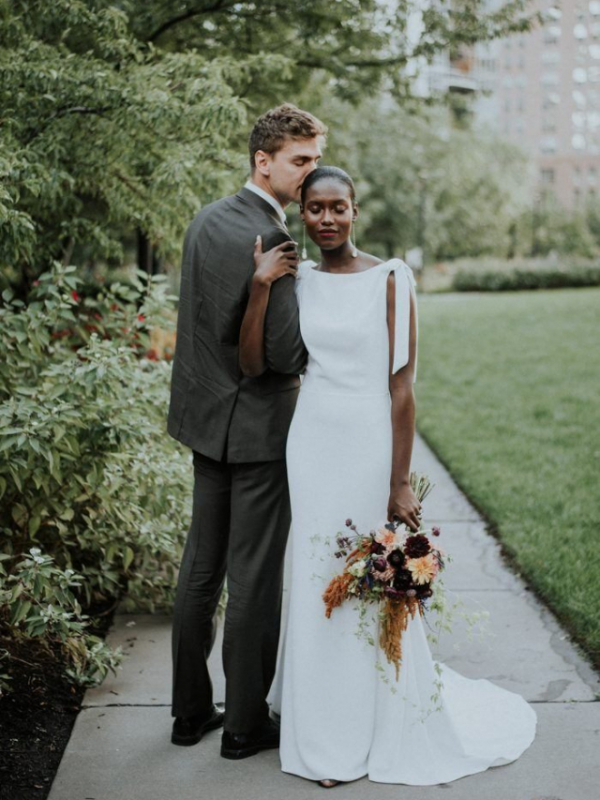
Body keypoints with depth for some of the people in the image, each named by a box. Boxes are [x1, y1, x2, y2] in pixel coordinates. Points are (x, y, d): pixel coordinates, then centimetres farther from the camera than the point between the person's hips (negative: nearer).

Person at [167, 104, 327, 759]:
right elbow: (286, 351, -22)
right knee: (254, 580, 3)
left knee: (201, 568, 15)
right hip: (255, 426, -9)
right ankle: (245, 723, 16)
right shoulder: (264, 240, -21)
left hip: (210, 416, 9)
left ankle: (190, 711, 27)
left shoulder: (207, 220, 8)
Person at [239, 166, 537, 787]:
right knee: (318, 586, 11)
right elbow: (252, 364, -3)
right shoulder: (298, 282, 6)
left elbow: (402, 387, -10)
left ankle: (395, 732, 28)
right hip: (311, 447, 4)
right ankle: (332, 737, 29)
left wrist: (400, 485, -12)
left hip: (370, 446, -4)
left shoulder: (390, 280, -8)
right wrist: (261, 286, -12)